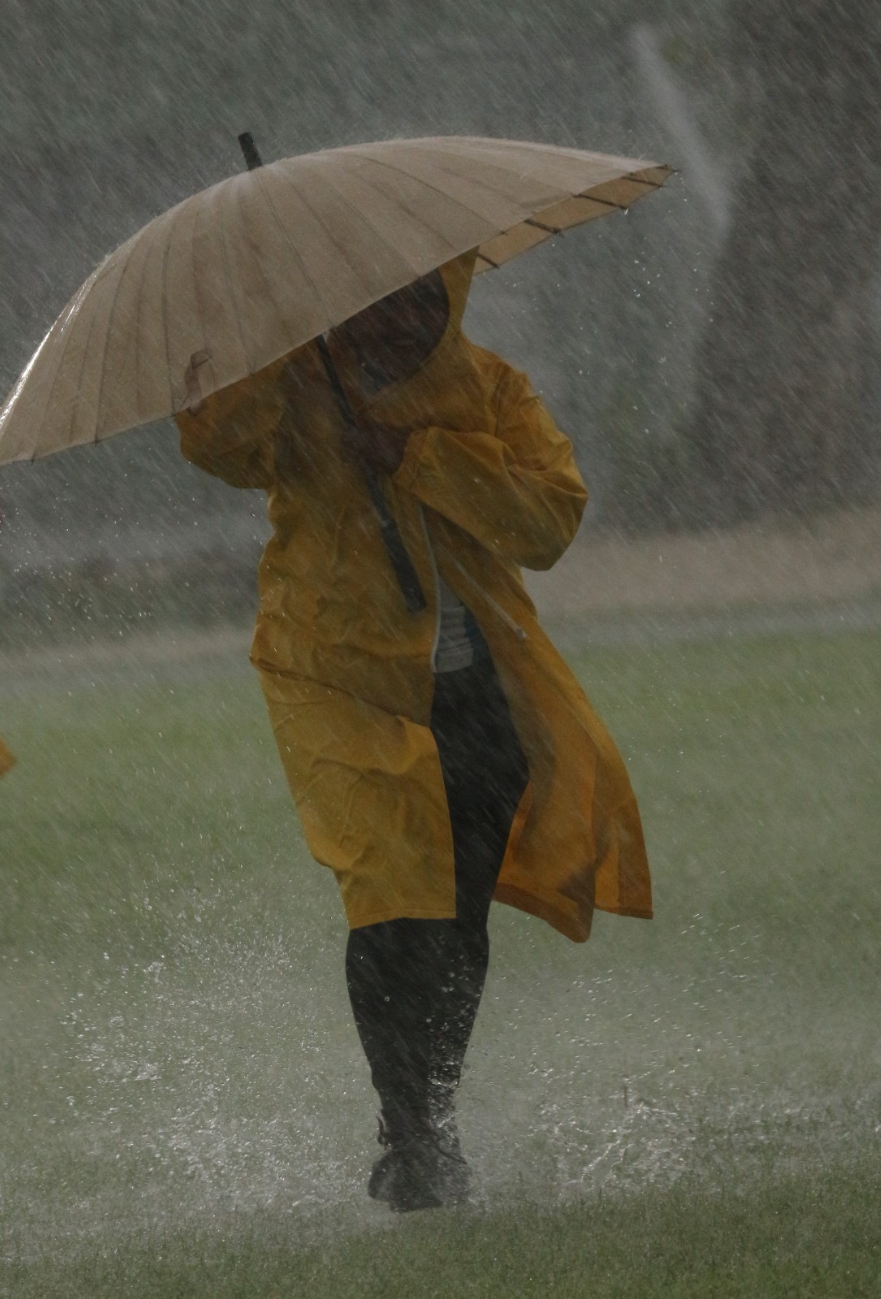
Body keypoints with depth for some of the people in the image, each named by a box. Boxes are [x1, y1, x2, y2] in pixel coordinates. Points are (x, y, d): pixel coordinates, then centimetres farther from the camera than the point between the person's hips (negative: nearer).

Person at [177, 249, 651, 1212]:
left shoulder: (488, 392, 4)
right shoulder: (297, 384, -3)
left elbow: (550, 518, -11)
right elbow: (218, 443, -24)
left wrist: (417, 456, -20)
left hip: (478, 693, 4)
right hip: (345, 687, -4)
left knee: (460, 928, 9)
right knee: (396, 901, -18)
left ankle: (430, 1127, 27)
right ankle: (413, 1142, -11)